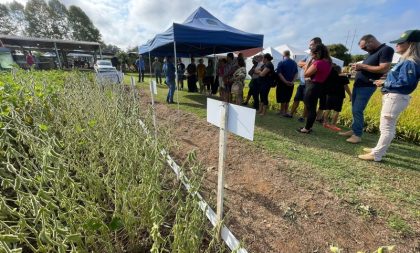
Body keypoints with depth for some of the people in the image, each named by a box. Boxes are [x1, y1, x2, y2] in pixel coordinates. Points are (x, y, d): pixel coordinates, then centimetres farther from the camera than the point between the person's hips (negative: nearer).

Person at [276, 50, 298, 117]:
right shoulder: (294, 63, 8)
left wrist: (285, 81, -16)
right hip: (291, 84, 5)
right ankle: (285, 112, 18)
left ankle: (282, 112, 10)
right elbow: (296, 73, 3)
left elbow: (279, 73, -17)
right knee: (287, 99, 13)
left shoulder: (281, 63, -8)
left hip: (283, 83, -4)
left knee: (282, 99, 4)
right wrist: (292, 81, -4)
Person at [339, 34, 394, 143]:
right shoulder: (372, 52, 17)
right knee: (354, 110, 10)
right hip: (358, 85, 9)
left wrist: (363, 66, -16)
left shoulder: (386, 50, -9)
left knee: (357, 111, -11)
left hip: (367, 87, -9)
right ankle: (354, 130, 18)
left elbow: (384, 69, -19)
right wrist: (358, 66, 6)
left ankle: (358, 135, -4)